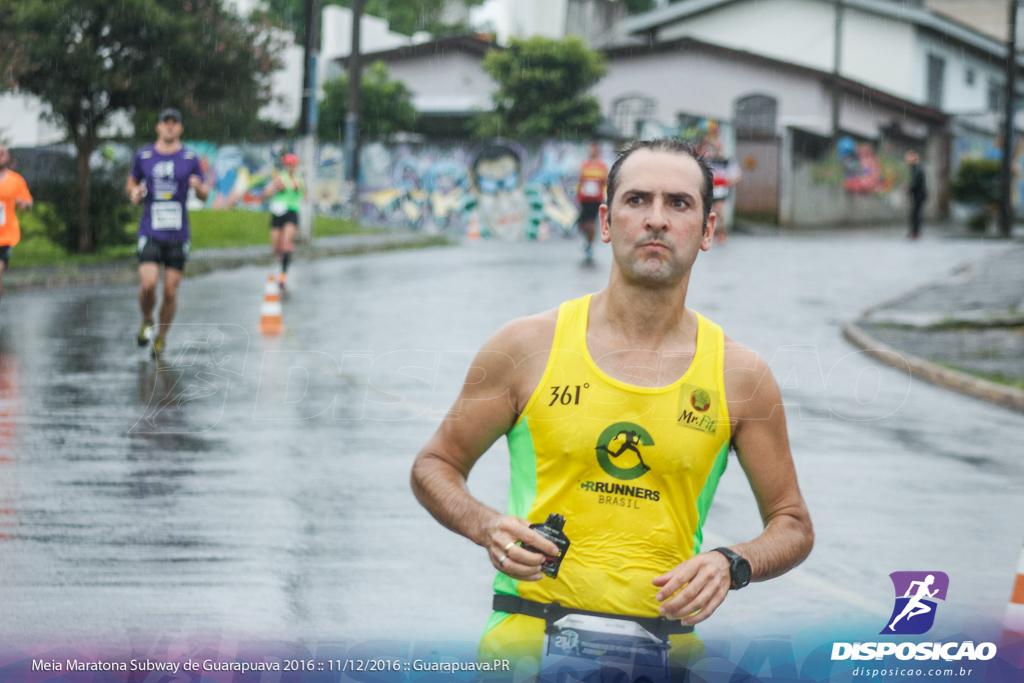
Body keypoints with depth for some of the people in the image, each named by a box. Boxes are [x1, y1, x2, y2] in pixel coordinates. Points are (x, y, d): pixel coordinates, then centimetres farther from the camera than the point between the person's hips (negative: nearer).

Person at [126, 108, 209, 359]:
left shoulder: (190, 159, 4)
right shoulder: (144, 156, 6)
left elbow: (204, 194, 10)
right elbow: (131, 183, 20)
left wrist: (199, 187, -14)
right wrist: (134, 192, -3)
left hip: (178, 234, 0)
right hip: (150, 232, 0)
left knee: (170, 291, 0)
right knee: (148, 284, -17)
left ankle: (161, 338, 20)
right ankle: (147, 322, 14)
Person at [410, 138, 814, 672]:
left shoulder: (739, 375, 6)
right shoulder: (528, 347, 4)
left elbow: (793, 526, 15)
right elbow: (434, 466, 14)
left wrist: (731, 564, -5)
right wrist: (488, 527, -6)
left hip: (667, 643, 2)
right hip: (527, 631, -2)